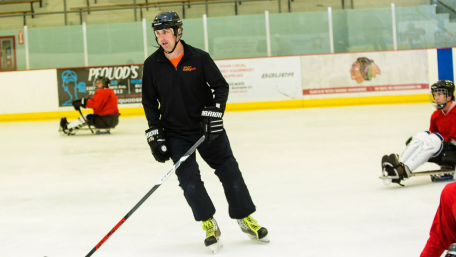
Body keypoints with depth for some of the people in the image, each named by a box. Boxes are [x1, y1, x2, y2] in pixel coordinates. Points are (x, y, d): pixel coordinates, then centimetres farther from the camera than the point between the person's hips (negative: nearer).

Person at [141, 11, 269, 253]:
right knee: (188, 179, -10)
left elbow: (221, 86, -4)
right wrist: (154, 133, -4)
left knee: (229, 171, 0)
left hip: (207, 127, 0)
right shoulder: (152, 65, -5)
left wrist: (215, 111, -19)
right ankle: (209, 224, 5)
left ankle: (245, 218, 16)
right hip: (175, 133, 1)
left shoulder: (199, 58, -10)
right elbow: (149, 102, 3)